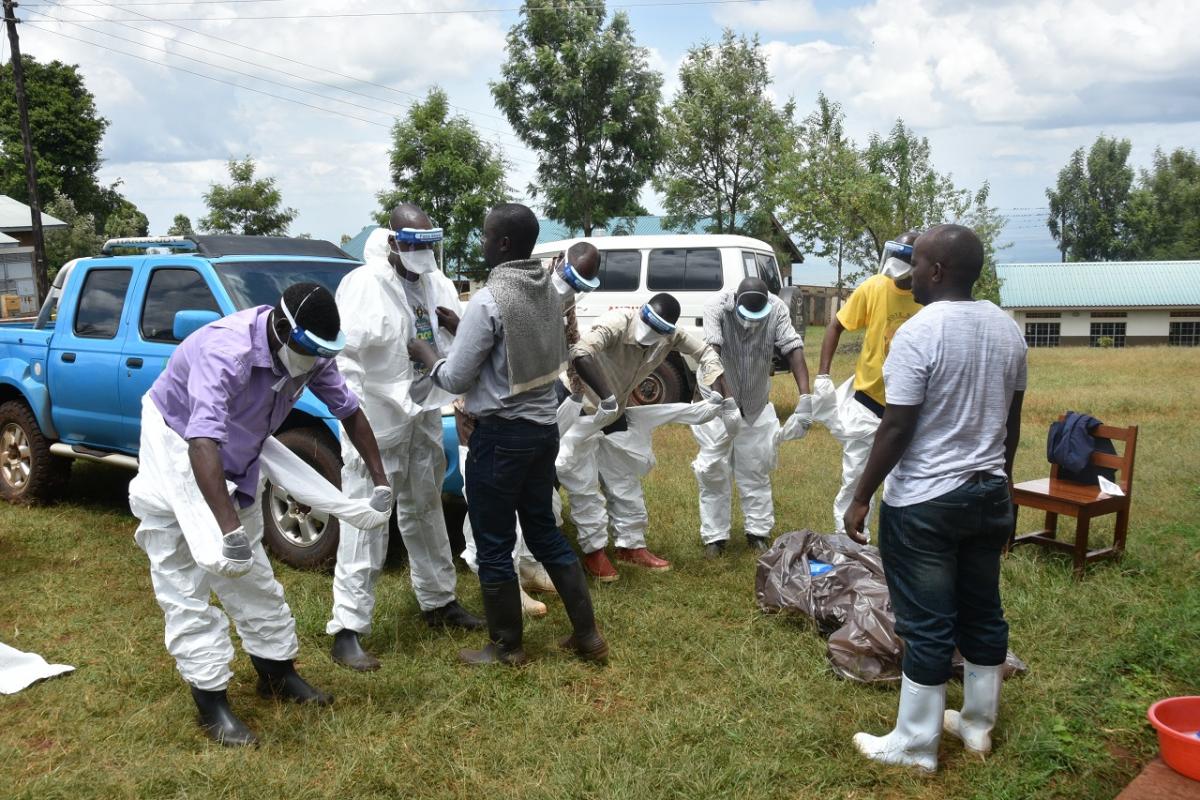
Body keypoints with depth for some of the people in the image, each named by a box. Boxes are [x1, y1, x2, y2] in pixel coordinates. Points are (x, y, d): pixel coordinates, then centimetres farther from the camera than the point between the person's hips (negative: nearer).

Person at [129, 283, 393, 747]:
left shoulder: (310, 354, -15)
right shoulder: (226, 351, -37)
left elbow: (349, 410, -1)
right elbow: (202, 444, -48)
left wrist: (379, 481, -4)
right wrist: (230, 530, -55)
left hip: (238, 458, 7)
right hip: (176, 452, -7)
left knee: (252, 575, 15)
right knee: (184, 584, -5)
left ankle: (277, 673, 27)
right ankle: (212, 703, 3)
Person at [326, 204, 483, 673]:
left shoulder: (438, 284, 8)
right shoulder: (363, 282, -12)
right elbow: (355, 338, -25)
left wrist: (457, 327, -8)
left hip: (424, 413, 7)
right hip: (375, 416, -7)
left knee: (426, 510, 20)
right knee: (366, 521, -5)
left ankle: (438, 600, 36)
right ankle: (347, 629, 3)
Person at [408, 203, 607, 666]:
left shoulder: (488, 300, -19)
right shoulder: (549, 291, 5)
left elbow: (456, 379, -13)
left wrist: (423, 352, 5)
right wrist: (461, 326, 13)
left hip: (502, 434, -8)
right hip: (544, 426, 8)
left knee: (493, 545, 7)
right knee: (544, 531, 18)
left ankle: (506, 647, 21)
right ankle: (587, 635, 22)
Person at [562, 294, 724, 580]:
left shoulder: (669, 336, -13)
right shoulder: (617, 323, -33)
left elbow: (705, 352, 1)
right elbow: (580, 353, -49)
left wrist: (716, 391, -14)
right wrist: (606, 396, -54)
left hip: (613, 412, 7)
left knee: (625, 478, 12)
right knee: (584, 483, -4)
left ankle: (631, 545, 24)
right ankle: (593, 551, 10)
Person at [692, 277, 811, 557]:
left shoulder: (777, 309, -17)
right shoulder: (717, 307, -24)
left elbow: (794, 349, -23)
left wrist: (805, 398, -35)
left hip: (757, 405, 2)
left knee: (756, 471, 10)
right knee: (713, 471, 0)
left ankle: (758, 532, 23)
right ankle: (715, 536, 13)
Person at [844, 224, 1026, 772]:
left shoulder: (918, 333, -18)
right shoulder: (1008, 329, 5)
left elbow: (896, 428, -19)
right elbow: (1012, 419, 12)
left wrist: (861, 498, -10)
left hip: (924, 503, -7)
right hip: (988, 493, 7)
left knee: (927, 625, 2)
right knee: (982, 611, 18)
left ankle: (915, 744, 16)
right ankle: (978, 725, 33)